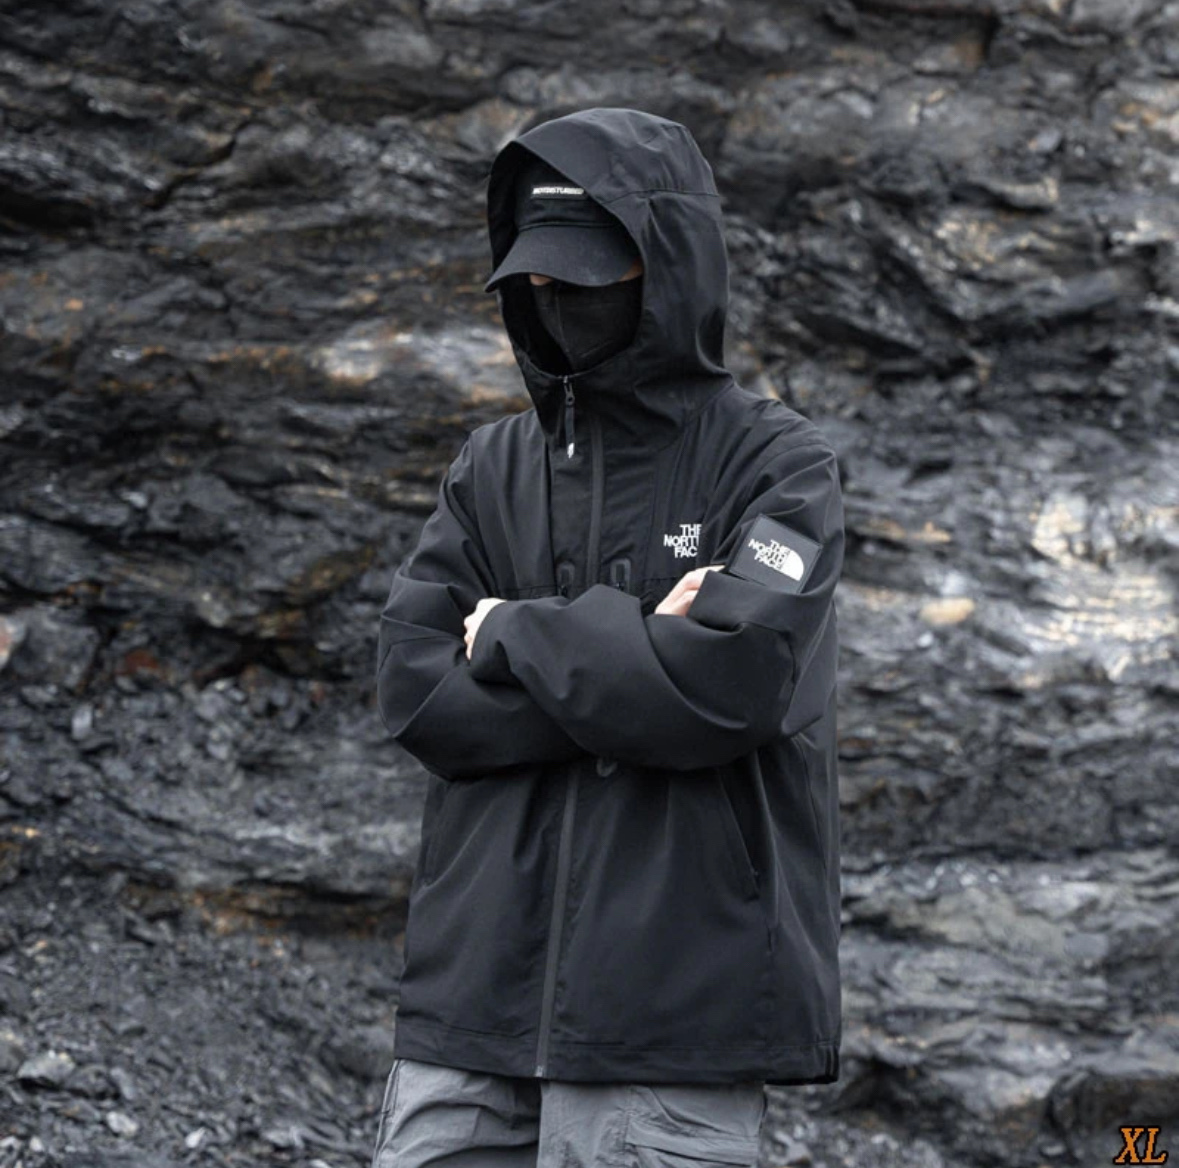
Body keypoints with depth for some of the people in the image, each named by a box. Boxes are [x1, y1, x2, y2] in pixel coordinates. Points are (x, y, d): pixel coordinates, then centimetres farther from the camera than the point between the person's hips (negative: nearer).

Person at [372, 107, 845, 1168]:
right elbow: (418, 696, 0)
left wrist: (516, 634, -3)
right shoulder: (493, 471, 13)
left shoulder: (777, 464, 0)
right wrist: (637, 653, -11)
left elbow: (728, 682, -16)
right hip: (474, 999, 4)